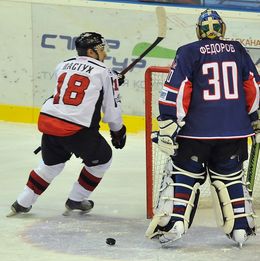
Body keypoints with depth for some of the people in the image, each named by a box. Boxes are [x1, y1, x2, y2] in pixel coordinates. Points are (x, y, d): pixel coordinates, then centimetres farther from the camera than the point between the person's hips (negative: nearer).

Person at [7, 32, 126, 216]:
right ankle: (76, 200, 24)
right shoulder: (104, 72, 1)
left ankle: (22, 203, 26)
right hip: (77, 129, -6)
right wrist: (118, 132, 21)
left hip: (48, 120, 6)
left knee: (52, 163, 27)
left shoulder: (63, 66, 17)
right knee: (101, 159, 19)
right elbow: (111, 108, 5)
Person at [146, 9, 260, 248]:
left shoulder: (188, 53, -2)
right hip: (235, 130, 3)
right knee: (231, 176, 17)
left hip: (197, 130, -3)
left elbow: (175, 91, -9)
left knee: (182, 174, 6)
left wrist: (168, 125, -8)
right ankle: (240, 228, 14)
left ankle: (172, 223, -5)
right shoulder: (238, 51, 9)